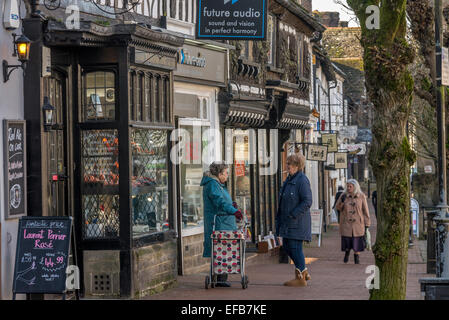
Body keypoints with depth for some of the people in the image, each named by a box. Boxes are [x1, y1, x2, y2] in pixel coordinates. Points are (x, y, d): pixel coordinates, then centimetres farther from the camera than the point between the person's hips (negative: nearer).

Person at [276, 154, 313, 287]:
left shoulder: (302, 180, -14)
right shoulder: (289, 180, 15)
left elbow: (307, 202, -19)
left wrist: (293, 215, -20)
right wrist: (280, 217, 16)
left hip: (297, 221, -10)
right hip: (287, 221, 10)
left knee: (295, 247, -7)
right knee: (287, 246, 12)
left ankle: (301, 278, 1)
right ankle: (304, 272, 23)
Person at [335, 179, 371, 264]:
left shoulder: (361, 196, -3)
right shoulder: (344, 196, 0)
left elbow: (365, 211, 1)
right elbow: (338, 208, 6)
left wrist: (366, 224, -1)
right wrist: (342, 201, -14)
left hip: (357, 223, -1)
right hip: (346, 223, 1)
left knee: (357, 241, 0)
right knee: (346, 241, 1)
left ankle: (356, 256, 18)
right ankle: (347, 252, 31)